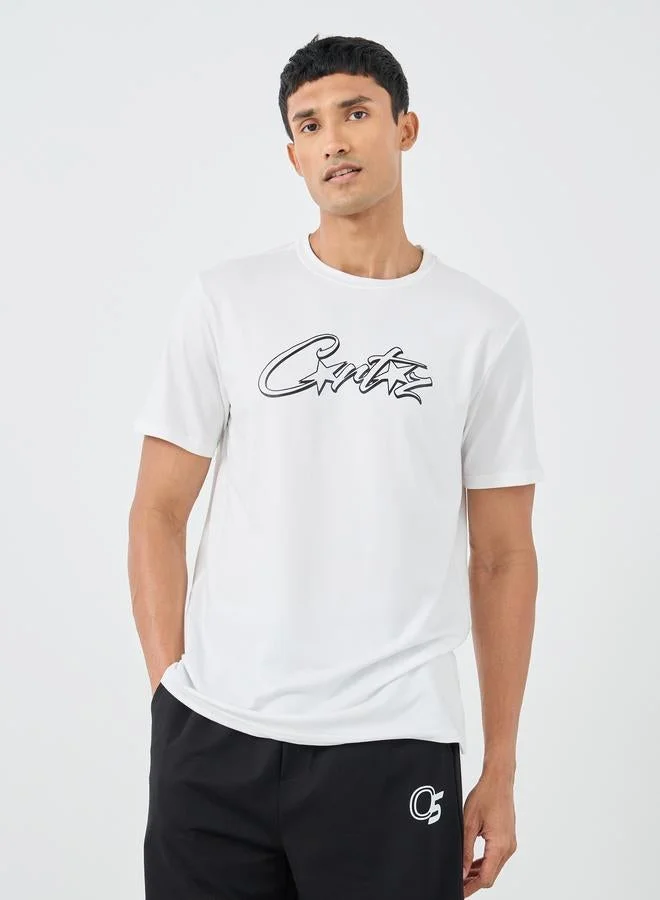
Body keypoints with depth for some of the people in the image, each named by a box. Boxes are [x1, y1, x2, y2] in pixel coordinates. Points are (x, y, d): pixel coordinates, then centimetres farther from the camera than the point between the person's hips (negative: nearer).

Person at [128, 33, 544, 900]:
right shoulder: (226, 298, 2)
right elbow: (158, 512, 4)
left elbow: (503, 555, 5)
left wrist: (501, 770, 4)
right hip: (212, 740, 1)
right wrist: (172, 690, -4)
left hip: (396, 747, 0)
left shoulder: (486, 329, 3)